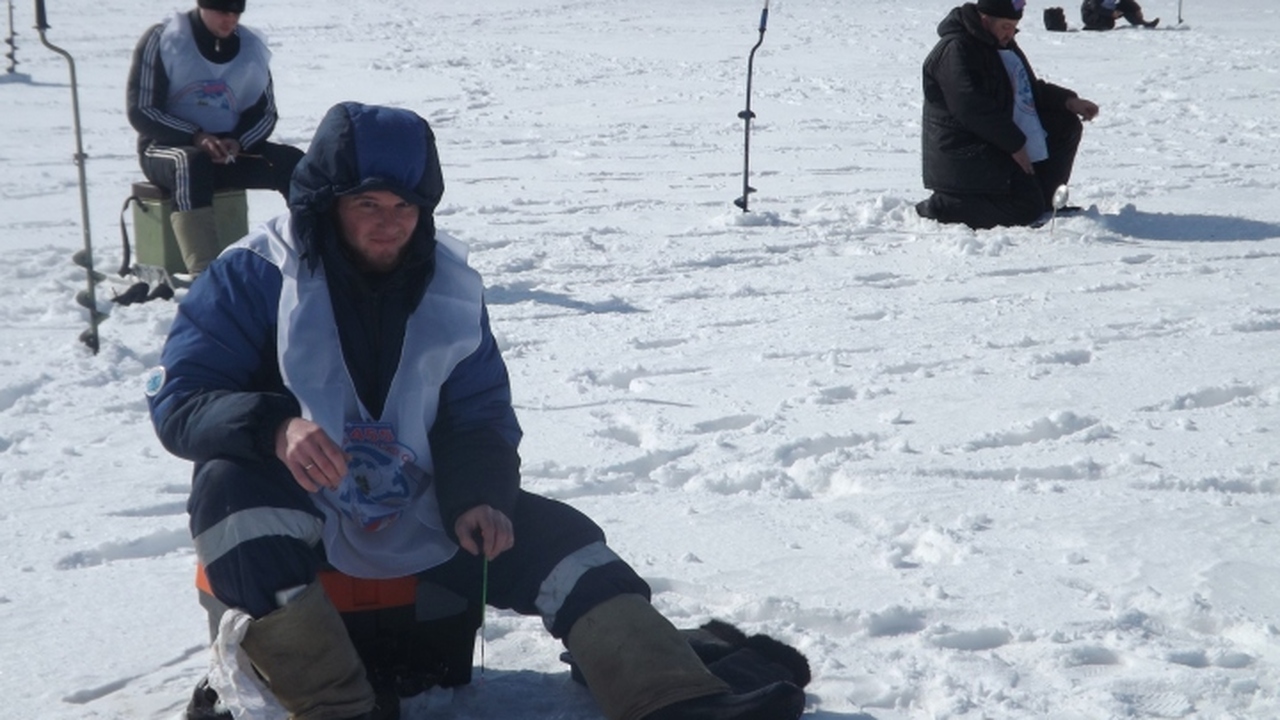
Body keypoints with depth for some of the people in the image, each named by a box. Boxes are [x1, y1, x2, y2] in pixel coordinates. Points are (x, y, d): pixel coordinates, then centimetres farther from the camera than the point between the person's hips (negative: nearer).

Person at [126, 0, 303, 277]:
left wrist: (238, 142, -12)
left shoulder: (252, 47, 5)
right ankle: (205, 273, -49)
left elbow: (265, 113, 10)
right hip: (167, 146, -5)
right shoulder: (161, 39, -8)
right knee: (191, 164, -39)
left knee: (293, 163, -19)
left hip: (231, 149, 5)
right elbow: (141, 111, -11)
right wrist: (195, 137, -24)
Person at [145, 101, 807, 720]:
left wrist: (478, 498, -16)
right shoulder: (253, 276, -12)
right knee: (231, 488, -37)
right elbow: (178, 401, -16)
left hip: (416, 510, 4)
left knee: (558, 539, -13)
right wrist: (275, 427, -37)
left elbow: (480, 415, 5)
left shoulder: (449, 284, 0)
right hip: (289, 506, -4)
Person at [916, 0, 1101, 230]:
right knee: (1026, 211, -18)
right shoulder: (956, 50, -19)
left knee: (1066, 124, 11)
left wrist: (1068, 101, 9)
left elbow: (1028, 88, 25)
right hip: (970, 157, -11)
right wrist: (1015, 144, -23)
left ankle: (1040, 201, 11)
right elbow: (974, 109, -27)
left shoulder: (1002, 42, 15)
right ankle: (936, 208, -12)